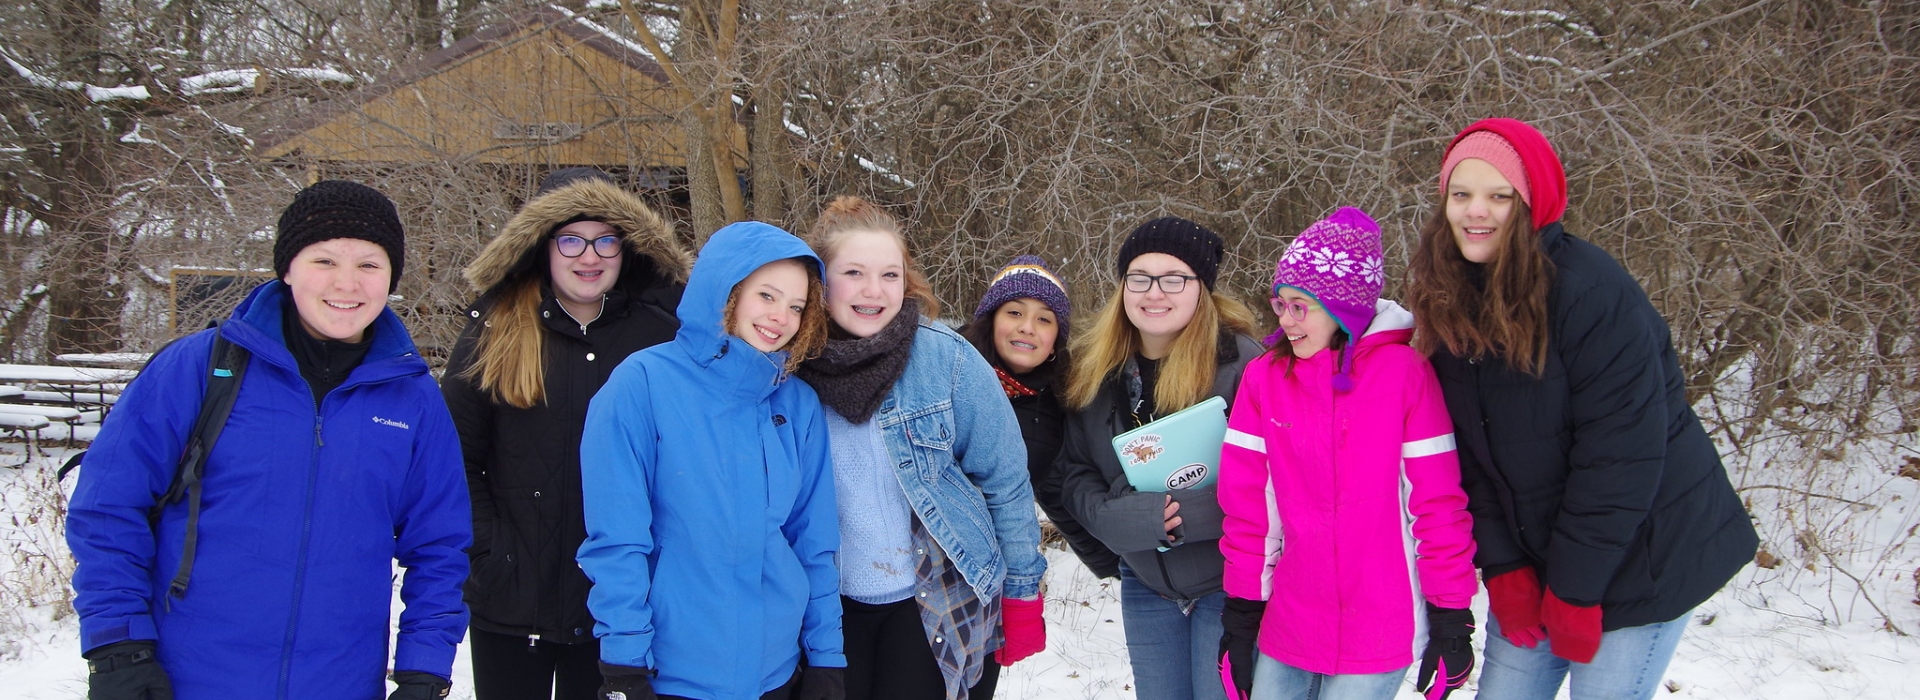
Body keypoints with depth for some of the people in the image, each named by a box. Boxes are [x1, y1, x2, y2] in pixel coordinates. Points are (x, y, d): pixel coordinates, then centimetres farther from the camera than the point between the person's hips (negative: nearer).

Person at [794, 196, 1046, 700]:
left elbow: (1006, 482, -5)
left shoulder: (947, 358, -13)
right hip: (834, 605, 2)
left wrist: (1022, 594, -3)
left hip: (941, 604, -2)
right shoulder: (789, 363, -8)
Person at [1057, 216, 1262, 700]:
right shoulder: (1093, 368, 1)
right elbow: (1074, 470, 3)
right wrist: (1117, 518, -16)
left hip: (1229, 583, -5)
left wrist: (1196, 514, -26)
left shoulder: (1240, 361, -15)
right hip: (1145, 582, 5)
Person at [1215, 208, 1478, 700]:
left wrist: (1452, 618, -2)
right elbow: (1246, 504, 4)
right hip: (1285, 628, 3)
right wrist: (1241, 613, 6)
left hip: (1379, 637, -3)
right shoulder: (1263, 377, 0)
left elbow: (1438, 501, -4)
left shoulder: (1404, 372, -7)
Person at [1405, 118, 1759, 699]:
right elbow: (1471, 454, 2)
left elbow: (1620, 450, -22)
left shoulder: (1590, 291, -21)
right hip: (1530, 555, 6)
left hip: (1639, 557, -6)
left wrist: (1575, 588, -18)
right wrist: (1502, 568, -5)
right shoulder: (1451, 303, 0)